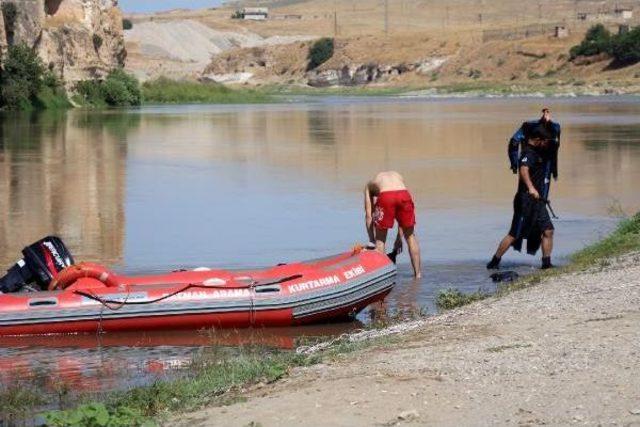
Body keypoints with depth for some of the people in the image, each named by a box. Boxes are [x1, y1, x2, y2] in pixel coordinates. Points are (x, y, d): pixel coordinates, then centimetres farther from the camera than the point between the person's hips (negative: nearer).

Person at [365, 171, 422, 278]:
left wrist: (372, 240, 30)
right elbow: (402, 216, 36)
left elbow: (369, 215, 26)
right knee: (410, 236, 23)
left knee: (380, 239, 18)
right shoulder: (398, 176, 40)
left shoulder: (370, 185, 34)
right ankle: (418, 272, 27)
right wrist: (399, 238, 39)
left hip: (385, 197, -2)